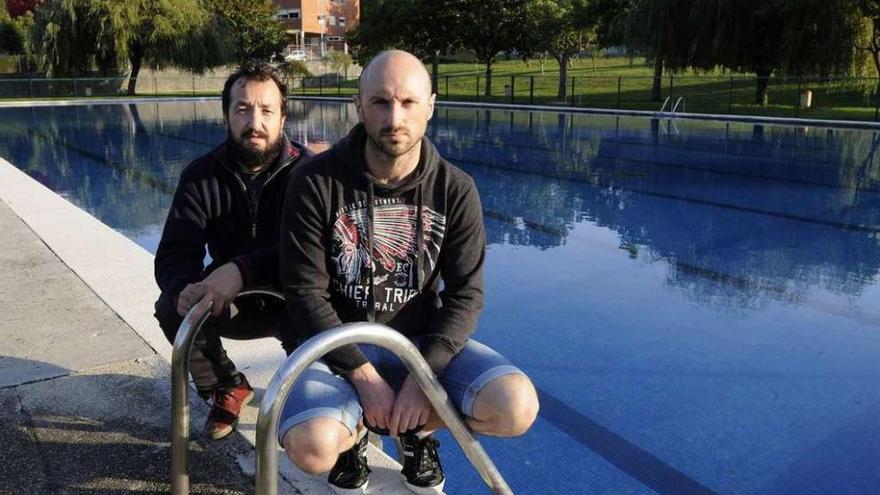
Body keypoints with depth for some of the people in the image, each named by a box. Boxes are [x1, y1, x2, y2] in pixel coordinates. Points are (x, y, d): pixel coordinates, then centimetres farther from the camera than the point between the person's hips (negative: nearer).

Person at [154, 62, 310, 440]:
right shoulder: (201, 175, -6)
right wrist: (183, 289, -38)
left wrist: (242, 270, -44)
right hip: (233, 304, 3)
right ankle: (227, 388, 6)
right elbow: (173, 255, -14)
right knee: (172, 308, -23)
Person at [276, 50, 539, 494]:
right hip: (339, 345, -1)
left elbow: (465, 294, -6)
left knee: (516, 407, -22)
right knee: (311, 447, -31)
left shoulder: (455, 190, -5)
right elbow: (305, 293, -11)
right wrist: (363, 374, -19)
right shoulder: (316, 182, -11)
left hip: (422, 343, 2)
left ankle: (417, 429, 11)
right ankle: (354, 433, 10)